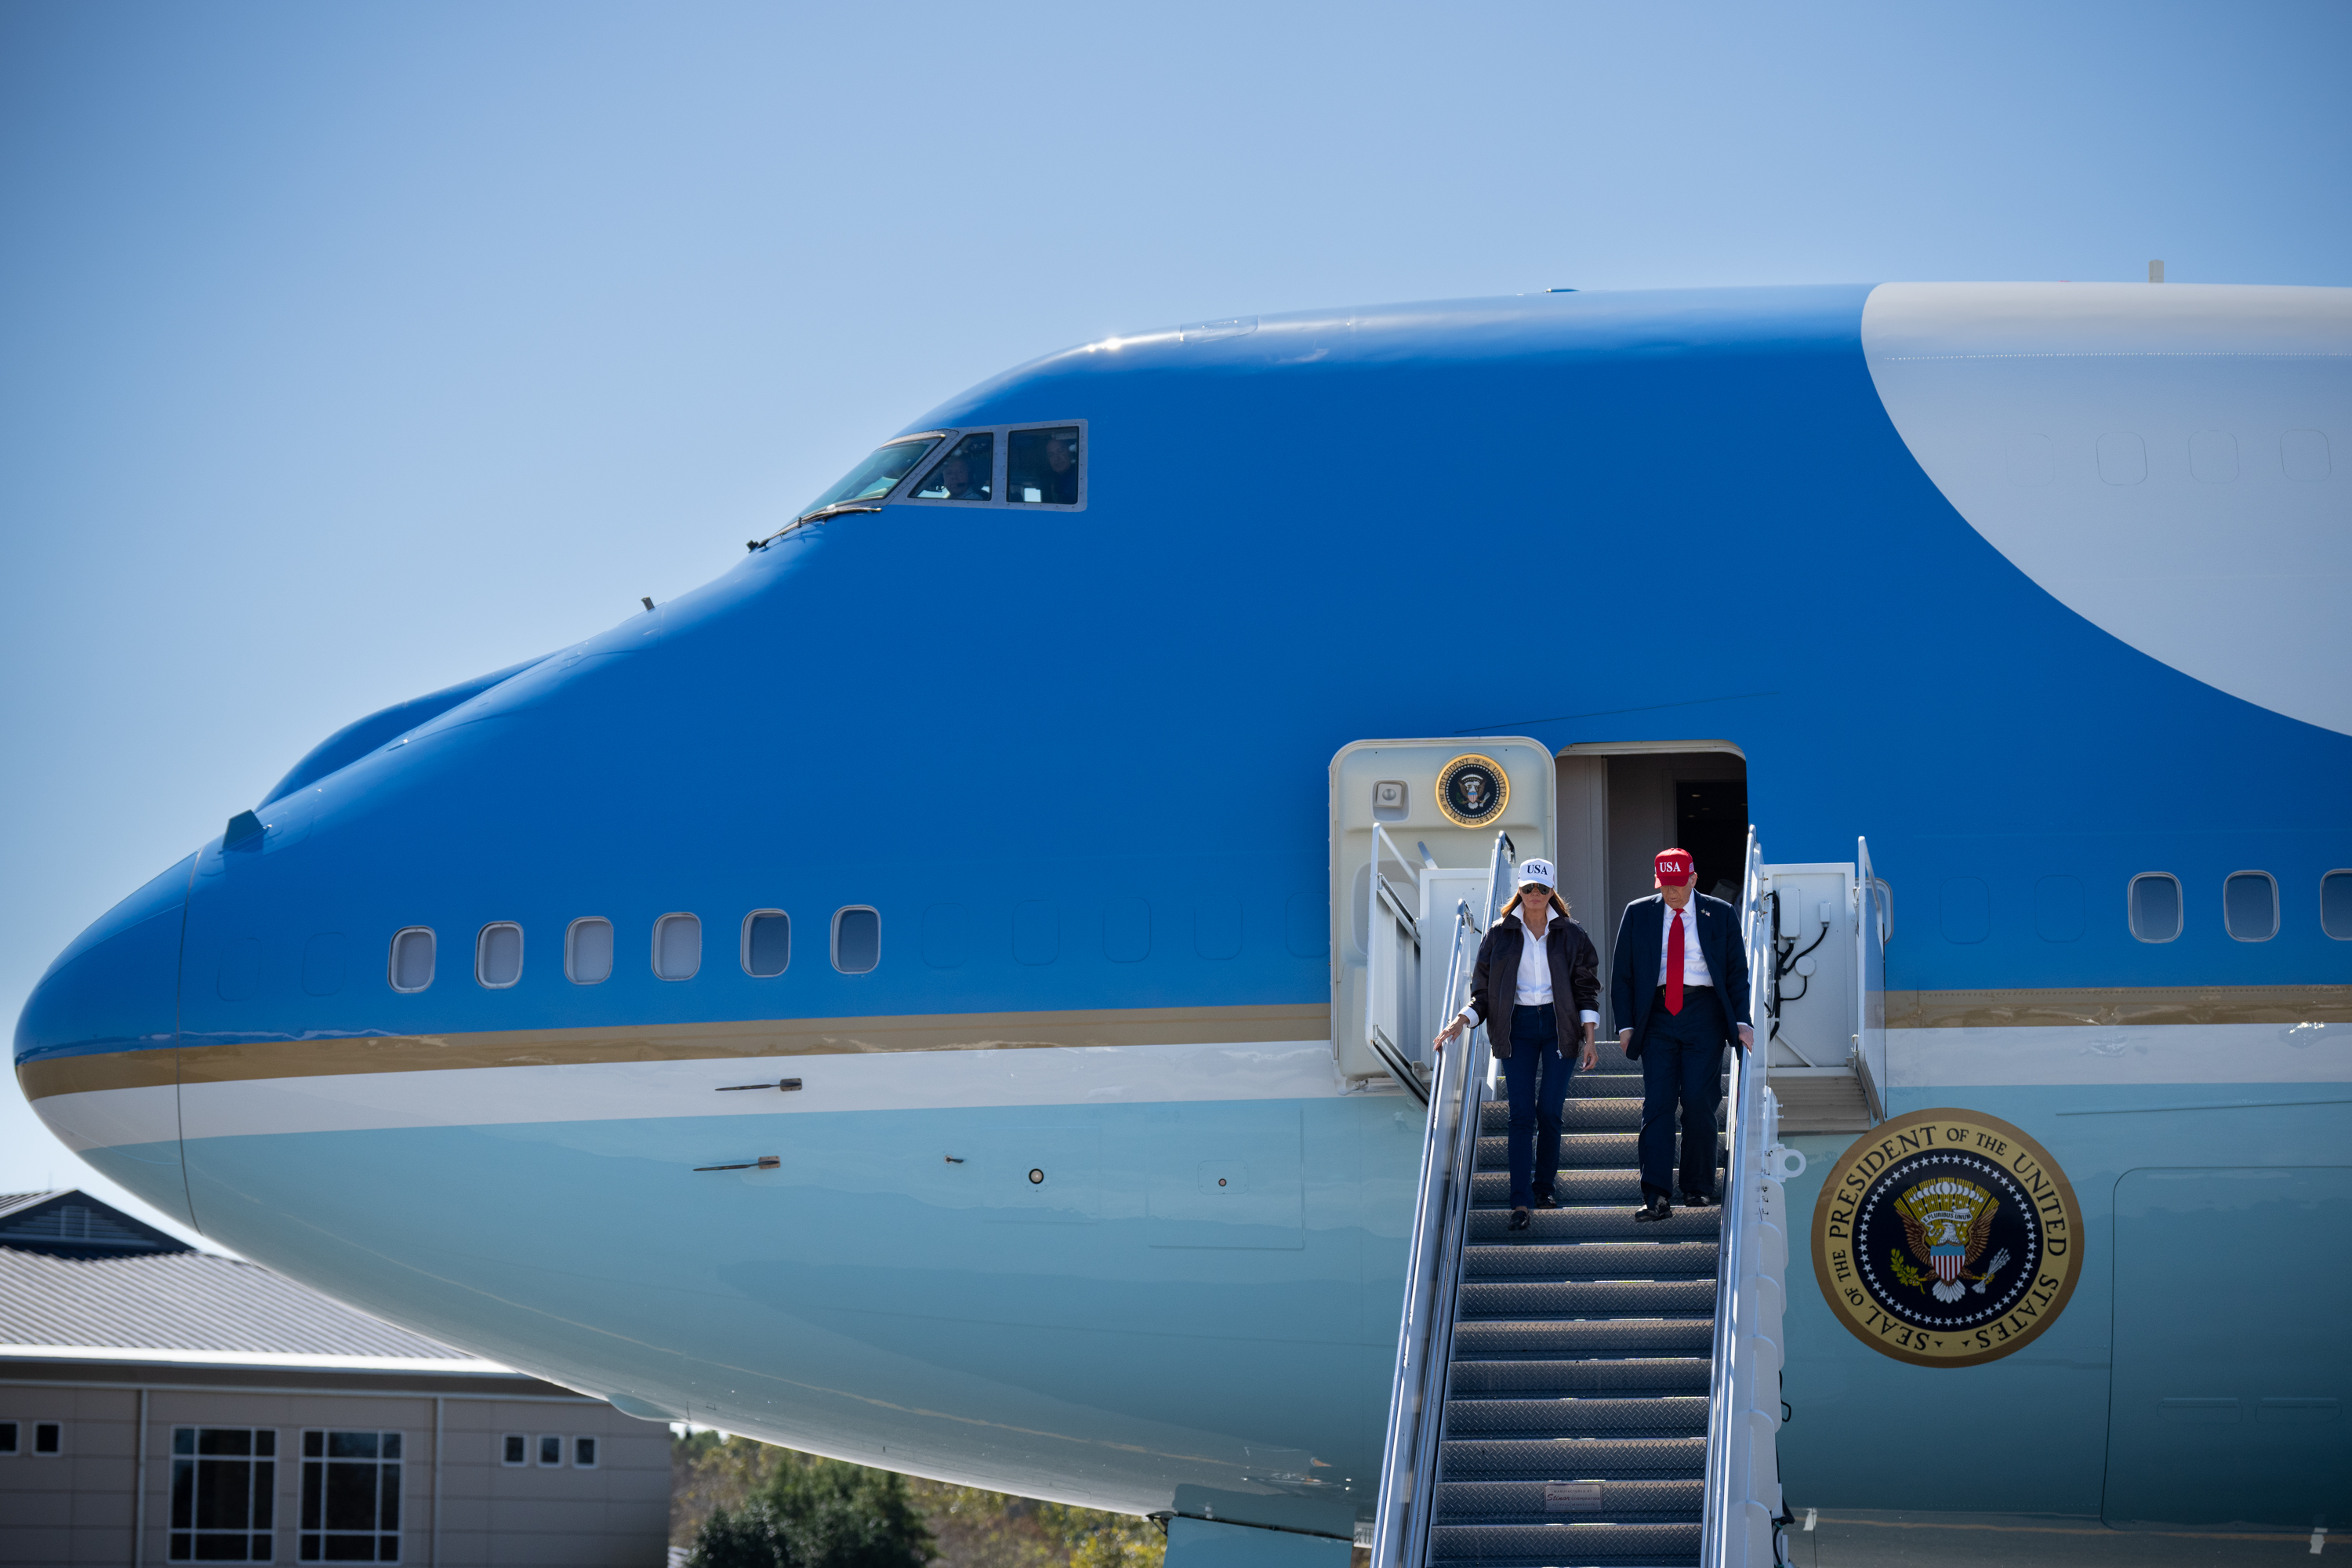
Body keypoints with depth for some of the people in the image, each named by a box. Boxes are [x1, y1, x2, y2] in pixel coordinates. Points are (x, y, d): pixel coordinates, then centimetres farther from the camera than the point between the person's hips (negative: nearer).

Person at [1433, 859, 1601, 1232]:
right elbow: (1484, 988, 8)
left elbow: (1586, 987, 5)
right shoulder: (1501, 935, 5)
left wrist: (1589, 1038, -3)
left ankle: (1544, 1186, 15)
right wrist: (1462, 1021, -8)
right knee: (1521, 1114, -8)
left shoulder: (1570, 934, 3)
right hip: (1518, 1027, 0)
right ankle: (1521, 1204, -15)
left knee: (1548, 1112, -4)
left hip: (1559, 1025, 0)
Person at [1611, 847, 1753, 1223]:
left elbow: (1737, 972, 9)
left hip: (1704, 1012, -1)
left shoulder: (1720, 915, 8)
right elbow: (1622, 974, 10)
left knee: (1698, 1101, -4)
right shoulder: (1638, 914, 9)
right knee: (1656, 1103, -7)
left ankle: (1699, 1187, 11)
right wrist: (1626, 1024, 2)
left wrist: (1741, 1022, -1)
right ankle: (1655, 1195, -13)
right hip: (1657, 1016, 1)